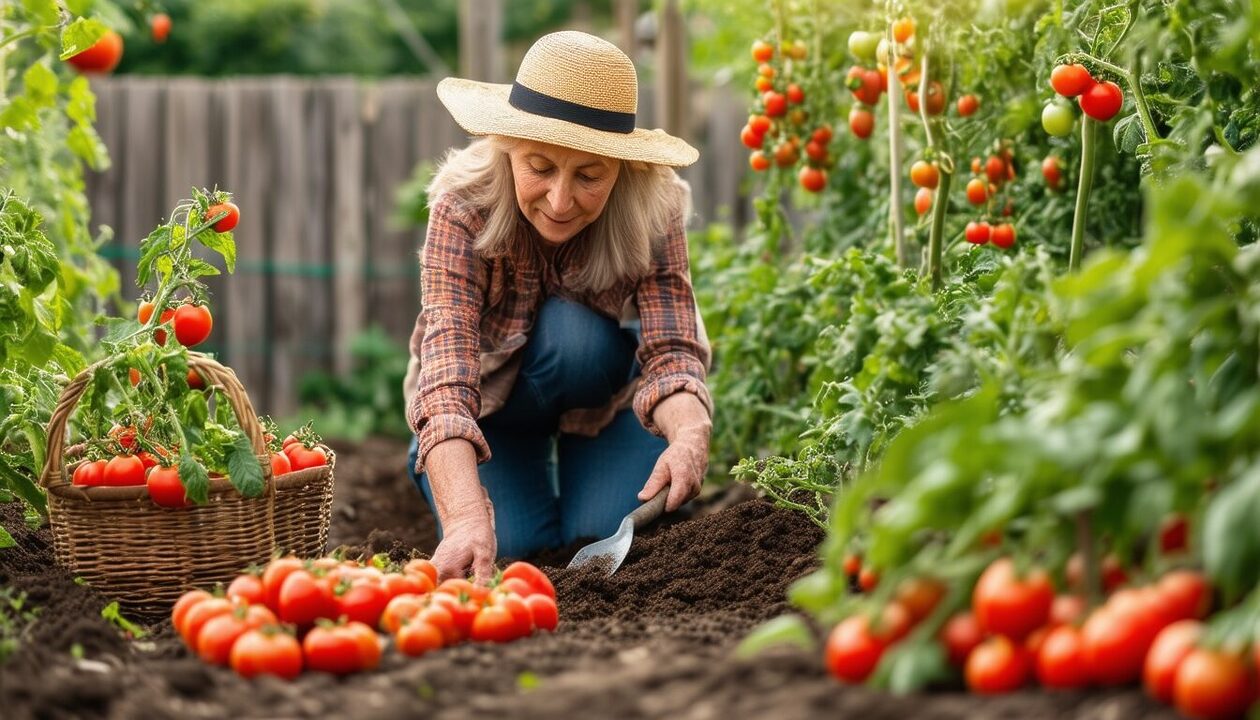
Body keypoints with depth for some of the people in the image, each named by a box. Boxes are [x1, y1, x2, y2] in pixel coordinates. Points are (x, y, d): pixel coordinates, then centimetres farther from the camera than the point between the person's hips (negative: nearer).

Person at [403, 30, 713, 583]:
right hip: (488, 407, -1)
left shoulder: (654, 208, -27)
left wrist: (689, 439, -57)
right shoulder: (463, 208, -33)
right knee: (511, 543, -26)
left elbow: (670, 351, -33)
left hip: (601, 393, 1)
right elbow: (447, 374, -44)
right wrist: (466, 517, -60)